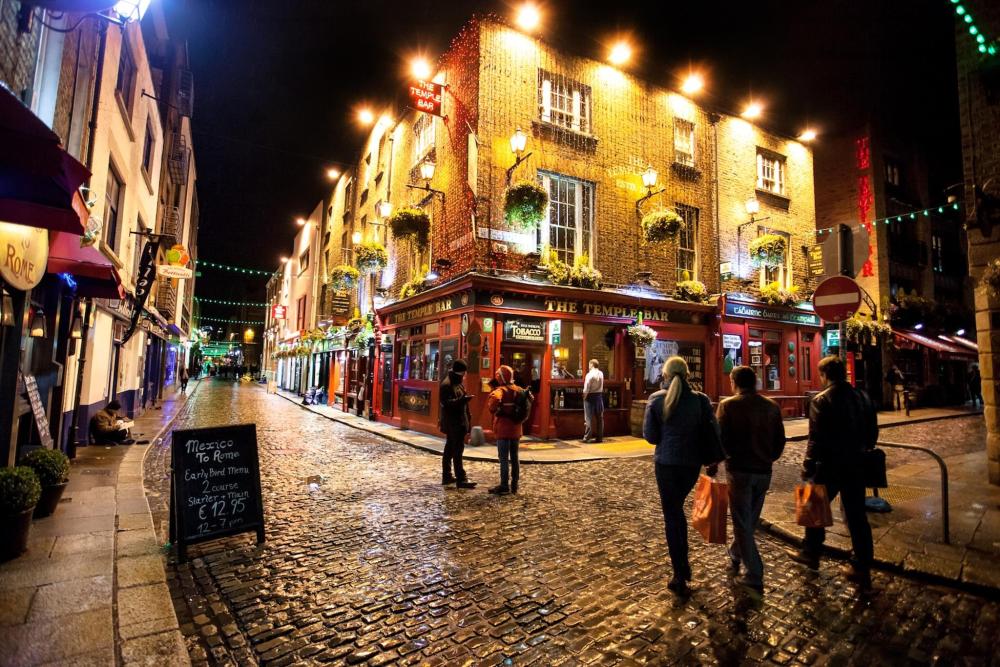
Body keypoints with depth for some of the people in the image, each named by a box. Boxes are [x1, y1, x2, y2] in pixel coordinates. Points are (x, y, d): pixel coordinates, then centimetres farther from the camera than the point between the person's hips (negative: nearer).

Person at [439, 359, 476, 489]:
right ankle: (461, 479, -7)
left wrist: (468, 417, 20)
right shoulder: (447, 385, -15)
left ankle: (447, 476, 22)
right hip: (453, 423, -10)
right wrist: (461, 400, -37)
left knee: (449, 449, 14)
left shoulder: (458, 383, 17)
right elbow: (446, 402, -24)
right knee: (457, 450, -9)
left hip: (459, 422, 10)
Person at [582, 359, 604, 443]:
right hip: (599, 396, 5)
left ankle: (587, 437, 0)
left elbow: (586, 388, -14)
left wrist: (584, 396, -4)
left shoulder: (590, 374, -14)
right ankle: (599, 437, 15)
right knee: (599, 417, 10)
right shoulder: (601, 374, 3)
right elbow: (601, 387, 3)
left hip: (590, 396, -5)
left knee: (589, 418, 0)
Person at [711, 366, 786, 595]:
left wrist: (713, 464, -1)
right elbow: (780, 440, 7)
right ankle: (735, 557, 36)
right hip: (764, 471, 5)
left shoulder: (728, 405, -11)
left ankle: (754, 576, 7)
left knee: (742, 523, 5)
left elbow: (721, 438, -14)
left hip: (739, 470, -5)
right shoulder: (772, 406, 3)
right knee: (749, 520, 20)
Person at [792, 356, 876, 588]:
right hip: (855, 465, 6)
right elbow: (872, 433, 11)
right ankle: (862, 568, 18)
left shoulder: (821, 401, -17)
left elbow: (816, 439, -18)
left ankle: (811, 554, 28)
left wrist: (807, 468, -11)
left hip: (830, 466, -5)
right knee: (857, 516, 12)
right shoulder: (862, 397, 3)